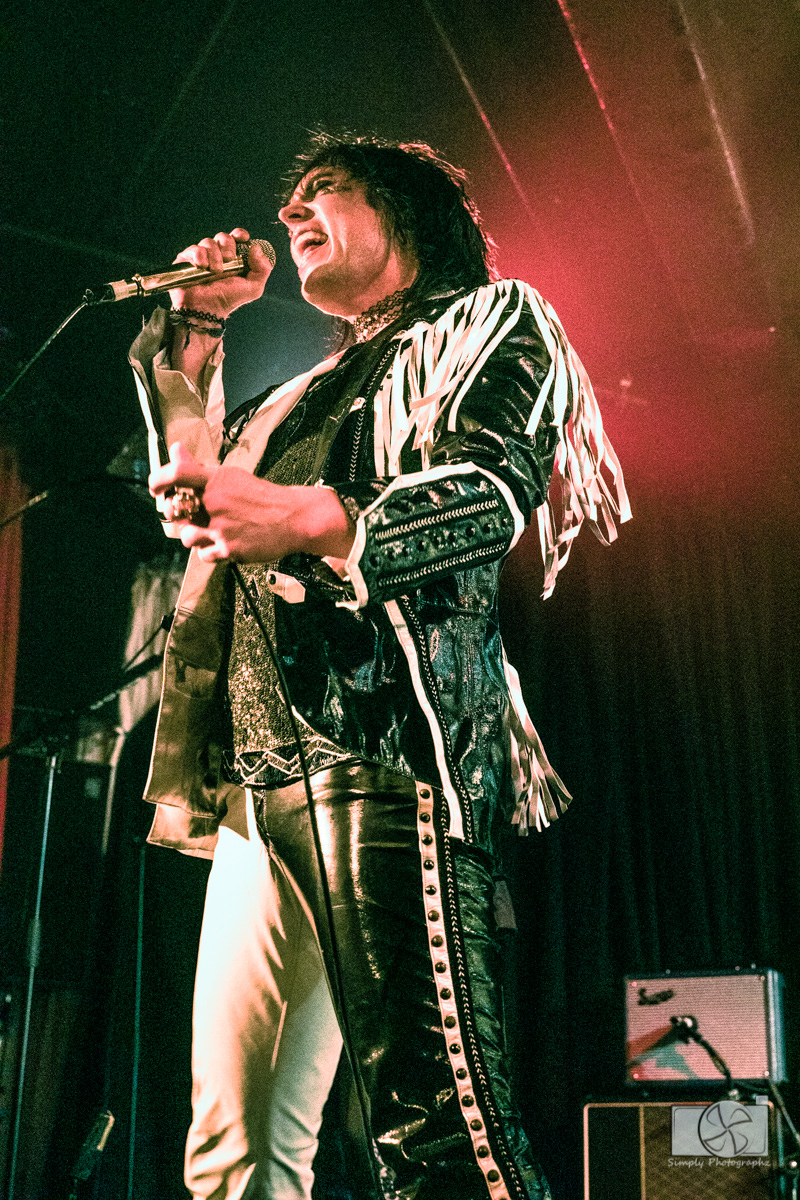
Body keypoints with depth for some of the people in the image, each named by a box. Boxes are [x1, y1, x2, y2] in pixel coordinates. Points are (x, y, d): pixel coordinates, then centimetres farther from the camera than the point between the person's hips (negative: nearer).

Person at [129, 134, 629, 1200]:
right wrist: (193, 332, 33)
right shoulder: (314, 391, 34)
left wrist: (316, 523, -24)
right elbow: (188, 476, 42)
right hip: (263, 786, 7)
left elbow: (493, 489, -6)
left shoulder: (489, 321, 13)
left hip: (384, 753, -7)